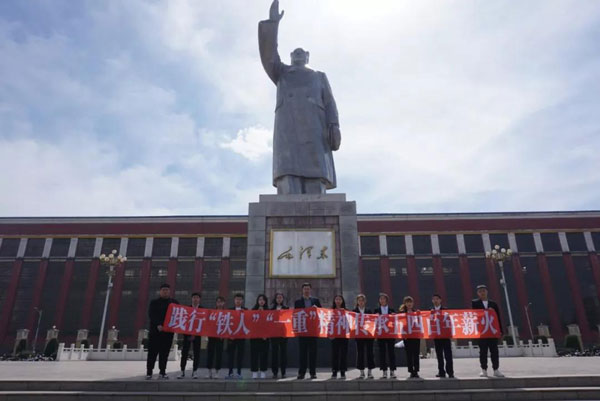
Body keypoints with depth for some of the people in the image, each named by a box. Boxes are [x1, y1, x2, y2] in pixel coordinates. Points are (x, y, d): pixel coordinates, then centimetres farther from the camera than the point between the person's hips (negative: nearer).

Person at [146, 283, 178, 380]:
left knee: (164, 353, 4)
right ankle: (149, 372, 6)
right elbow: (151, 315, -7)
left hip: (168, 331, 2)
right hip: (155, 331, -2)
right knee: (152, 352, 0)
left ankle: (162, 372, 9)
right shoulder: (154, 302, 5)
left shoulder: (175, 303, 11)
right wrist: (158, 325, -21)